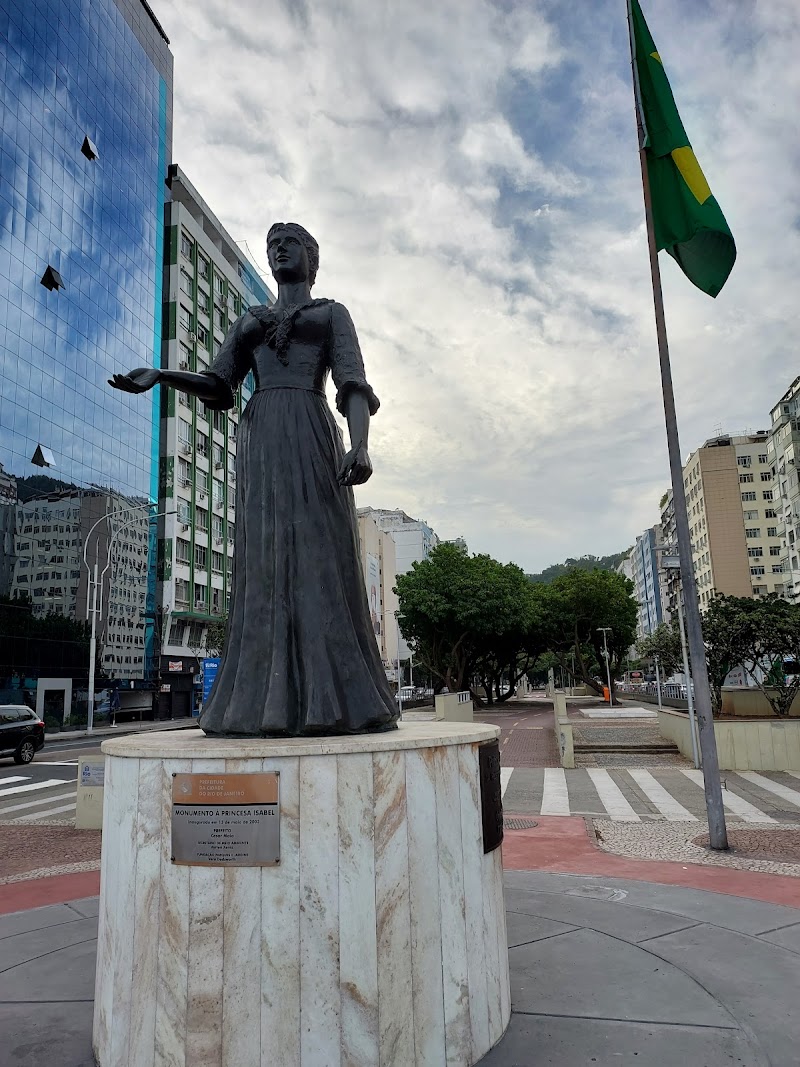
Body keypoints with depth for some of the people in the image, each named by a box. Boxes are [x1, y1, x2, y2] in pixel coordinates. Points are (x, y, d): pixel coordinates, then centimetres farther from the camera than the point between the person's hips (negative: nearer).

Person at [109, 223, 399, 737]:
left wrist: (361, 446, -19)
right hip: (260, 440, 4)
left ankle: (333, 700, -11)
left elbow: (354, 385, 0)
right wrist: (159, 375, -2)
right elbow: (218, 386, 17)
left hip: (312, 435, -3)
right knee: (266, 564, -6)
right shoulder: (249, 322, 29)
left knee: (322, 557, -12)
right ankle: (269, 702, -7)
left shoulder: (333, 313, 17)